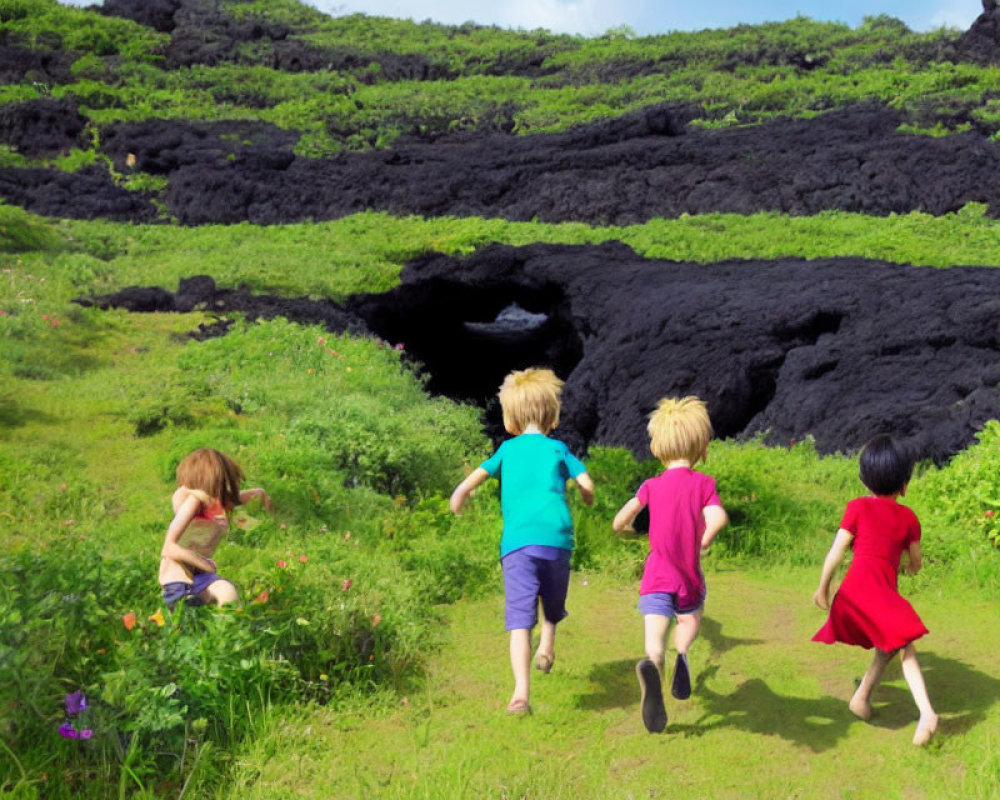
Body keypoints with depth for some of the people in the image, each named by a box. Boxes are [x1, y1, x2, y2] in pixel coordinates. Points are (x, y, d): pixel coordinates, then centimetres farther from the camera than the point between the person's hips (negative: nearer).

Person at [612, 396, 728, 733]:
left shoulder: (652, 485, 2)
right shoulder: (703, 482, -4)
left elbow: (619, 521, 1)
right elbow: (718, 517, -21)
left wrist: (624, 528, 24)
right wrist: (703, 542, -3)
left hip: (656, 578, 0)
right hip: (689, 578, 0)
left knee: (655, 639, -8)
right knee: (691, 616, 29)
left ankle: (651, 666, -44)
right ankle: (682, 654, -2)